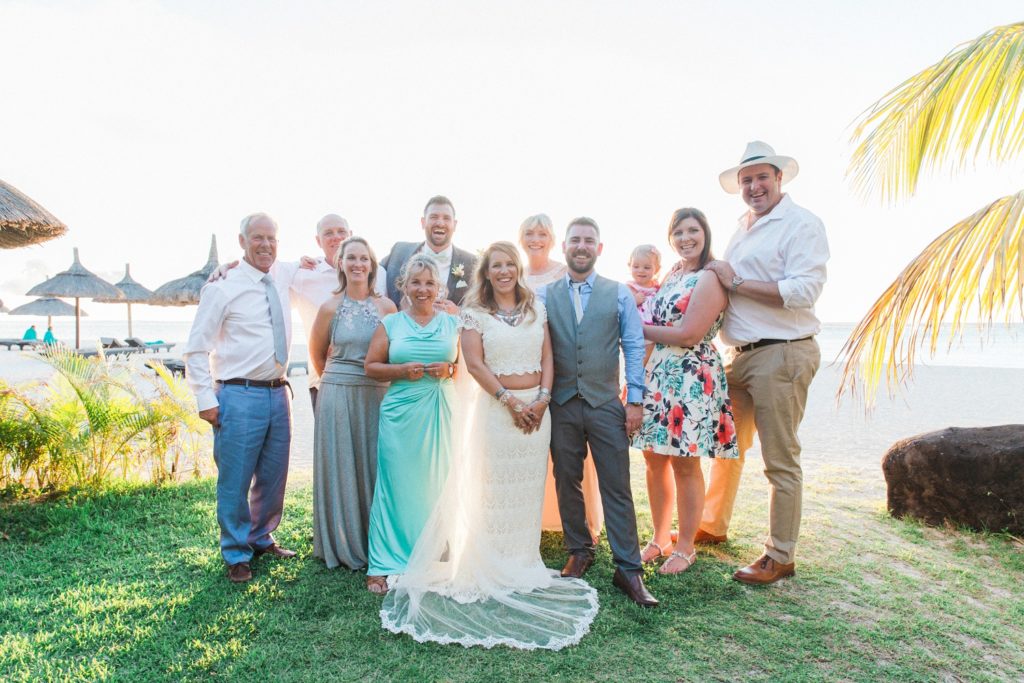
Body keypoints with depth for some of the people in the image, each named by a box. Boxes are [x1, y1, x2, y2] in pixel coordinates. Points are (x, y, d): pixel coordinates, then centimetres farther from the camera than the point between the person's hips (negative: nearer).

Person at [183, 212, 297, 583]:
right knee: (235, 480, 3)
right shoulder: (223, 288, -7)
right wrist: (206, 398, -11)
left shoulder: (282, 287, 10)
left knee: (273, 477, 16)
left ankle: (262, 539, 35)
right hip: (239, 396, -6)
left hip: (278, 393, 6)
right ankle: (237, 555, 21)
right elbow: (196, 348, -7)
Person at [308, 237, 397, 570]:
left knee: (374, 467, 7)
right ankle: (342, 545, 20)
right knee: (340, 469, 6)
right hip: (338, 396, -1)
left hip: (378, 396, 1)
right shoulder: (330, 308, -1)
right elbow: (317, 354, 11)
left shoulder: (386, 306, 2)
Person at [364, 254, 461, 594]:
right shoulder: (391, 323, 8)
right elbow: (371, 366, 7)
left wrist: (449, 369, -9)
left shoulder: (453, 323, 10)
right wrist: (402, 370, -10)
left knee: (436, 485, 4)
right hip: (401, 414, -1)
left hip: (442, 413, 1)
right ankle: (387, 565, 9)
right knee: (398, 486, 0)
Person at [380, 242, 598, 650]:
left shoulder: (536, 308, 11)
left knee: (529, 487, 10)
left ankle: (523, 563, 24)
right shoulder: (475, 312, -1)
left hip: (536, 407, 4)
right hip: (495, 406, -4)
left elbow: (547, 358, 8)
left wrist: (542, 398, -6)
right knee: (493, 487, 1)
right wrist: (510, 401, -14)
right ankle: (493, 568, 14)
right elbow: (474, 362, -9)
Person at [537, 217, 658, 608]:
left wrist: (635, 400, -3)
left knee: (617, 488, 1)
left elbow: (634, 347, 3)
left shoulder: (619, 294, 5)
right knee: (567, 484, 11)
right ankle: (579, 553, 28)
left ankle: (629, 569, 10)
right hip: (561, 404, 2)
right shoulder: (544, 296, 6)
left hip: (606, 404, -1)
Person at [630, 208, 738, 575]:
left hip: (690, 378, -7)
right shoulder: (673, 273, 15)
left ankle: (685, 547, 19)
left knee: (684, 463, 2)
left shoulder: (710, 279, -10)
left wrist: (640, 328, -8)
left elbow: (688, 335, -17)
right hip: (655, 373, 7)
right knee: (654, 458, 11)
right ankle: (660, 538, 26)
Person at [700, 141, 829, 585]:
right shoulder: (742, 229, 18)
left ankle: (780, 557, 12)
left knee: (781, 461, 0)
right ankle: (712, 526, 34)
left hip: (781, 354, -8)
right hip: (738, 355, 8)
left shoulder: (801, 224, -7)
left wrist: (736, 283, -16)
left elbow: (804, 290, -19)